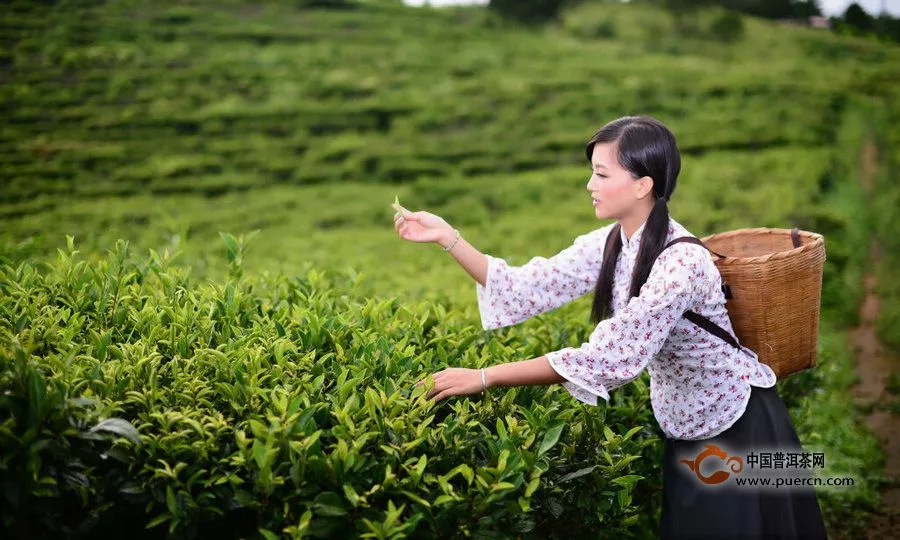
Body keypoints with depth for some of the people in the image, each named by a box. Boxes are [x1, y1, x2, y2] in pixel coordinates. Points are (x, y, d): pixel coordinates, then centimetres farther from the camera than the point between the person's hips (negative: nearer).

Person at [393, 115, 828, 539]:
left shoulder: (681, 263, -32)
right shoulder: (611, 244, -8)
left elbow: (605, 359, -33)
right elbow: (525, 289, -7)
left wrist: (484, 377, -31)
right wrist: (447, 237, -15)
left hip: (739, 423, -7)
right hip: (682, 424, 7)